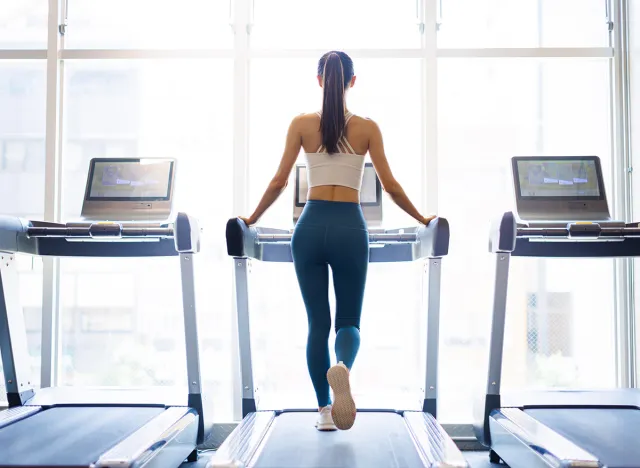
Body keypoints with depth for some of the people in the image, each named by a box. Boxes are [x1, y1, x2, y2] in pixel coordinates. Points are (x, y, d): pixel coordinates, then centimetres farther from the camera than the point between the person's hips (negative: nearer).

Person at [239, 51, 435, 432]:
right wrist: (422, 219, 14)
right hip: (349, 228, -1)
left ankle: (325, 410, 13)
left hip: (311, 226, 1)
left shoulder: (302, 124, 2)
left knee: (318, 321, 11)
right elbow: (390, 185, 1)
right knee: (349, 321, 8)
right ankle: (343, 368, -26)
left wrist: (251, 220, 14)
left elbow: (279, 181, 1)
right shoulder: (367, 128, 1)